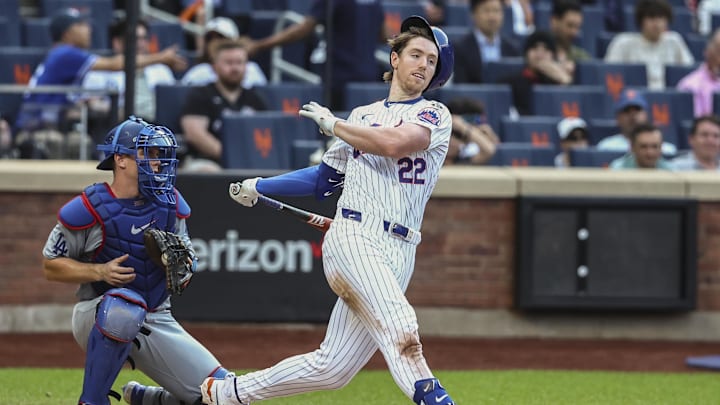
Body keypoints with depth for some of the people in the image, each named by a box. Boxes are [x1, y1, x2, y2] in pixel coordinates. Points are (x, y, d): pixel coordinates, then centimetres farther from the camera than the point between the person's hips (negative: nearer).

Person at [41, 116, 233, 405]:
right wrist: (101, 271, -21)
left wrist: (181, 266, -12)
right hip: (96, 315, -5)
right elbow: (51, 266, -7)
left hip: (156, 324, 5)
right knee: (126, 304, -43)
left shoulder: (170, 203, 3)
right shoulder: (90, 208, -13)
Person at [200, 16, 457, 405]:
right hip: (353, 239, 0)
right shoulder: (360, 116, 18)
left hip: (399, 254, 0)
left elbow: (394, 142, -14)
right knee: (400, 330, -30)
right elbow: (324, 177, 30)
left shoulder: (434, 115, 7)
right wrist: (258, 187, 28)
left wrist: (331, 123, -2)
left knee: (331, 369, 2)